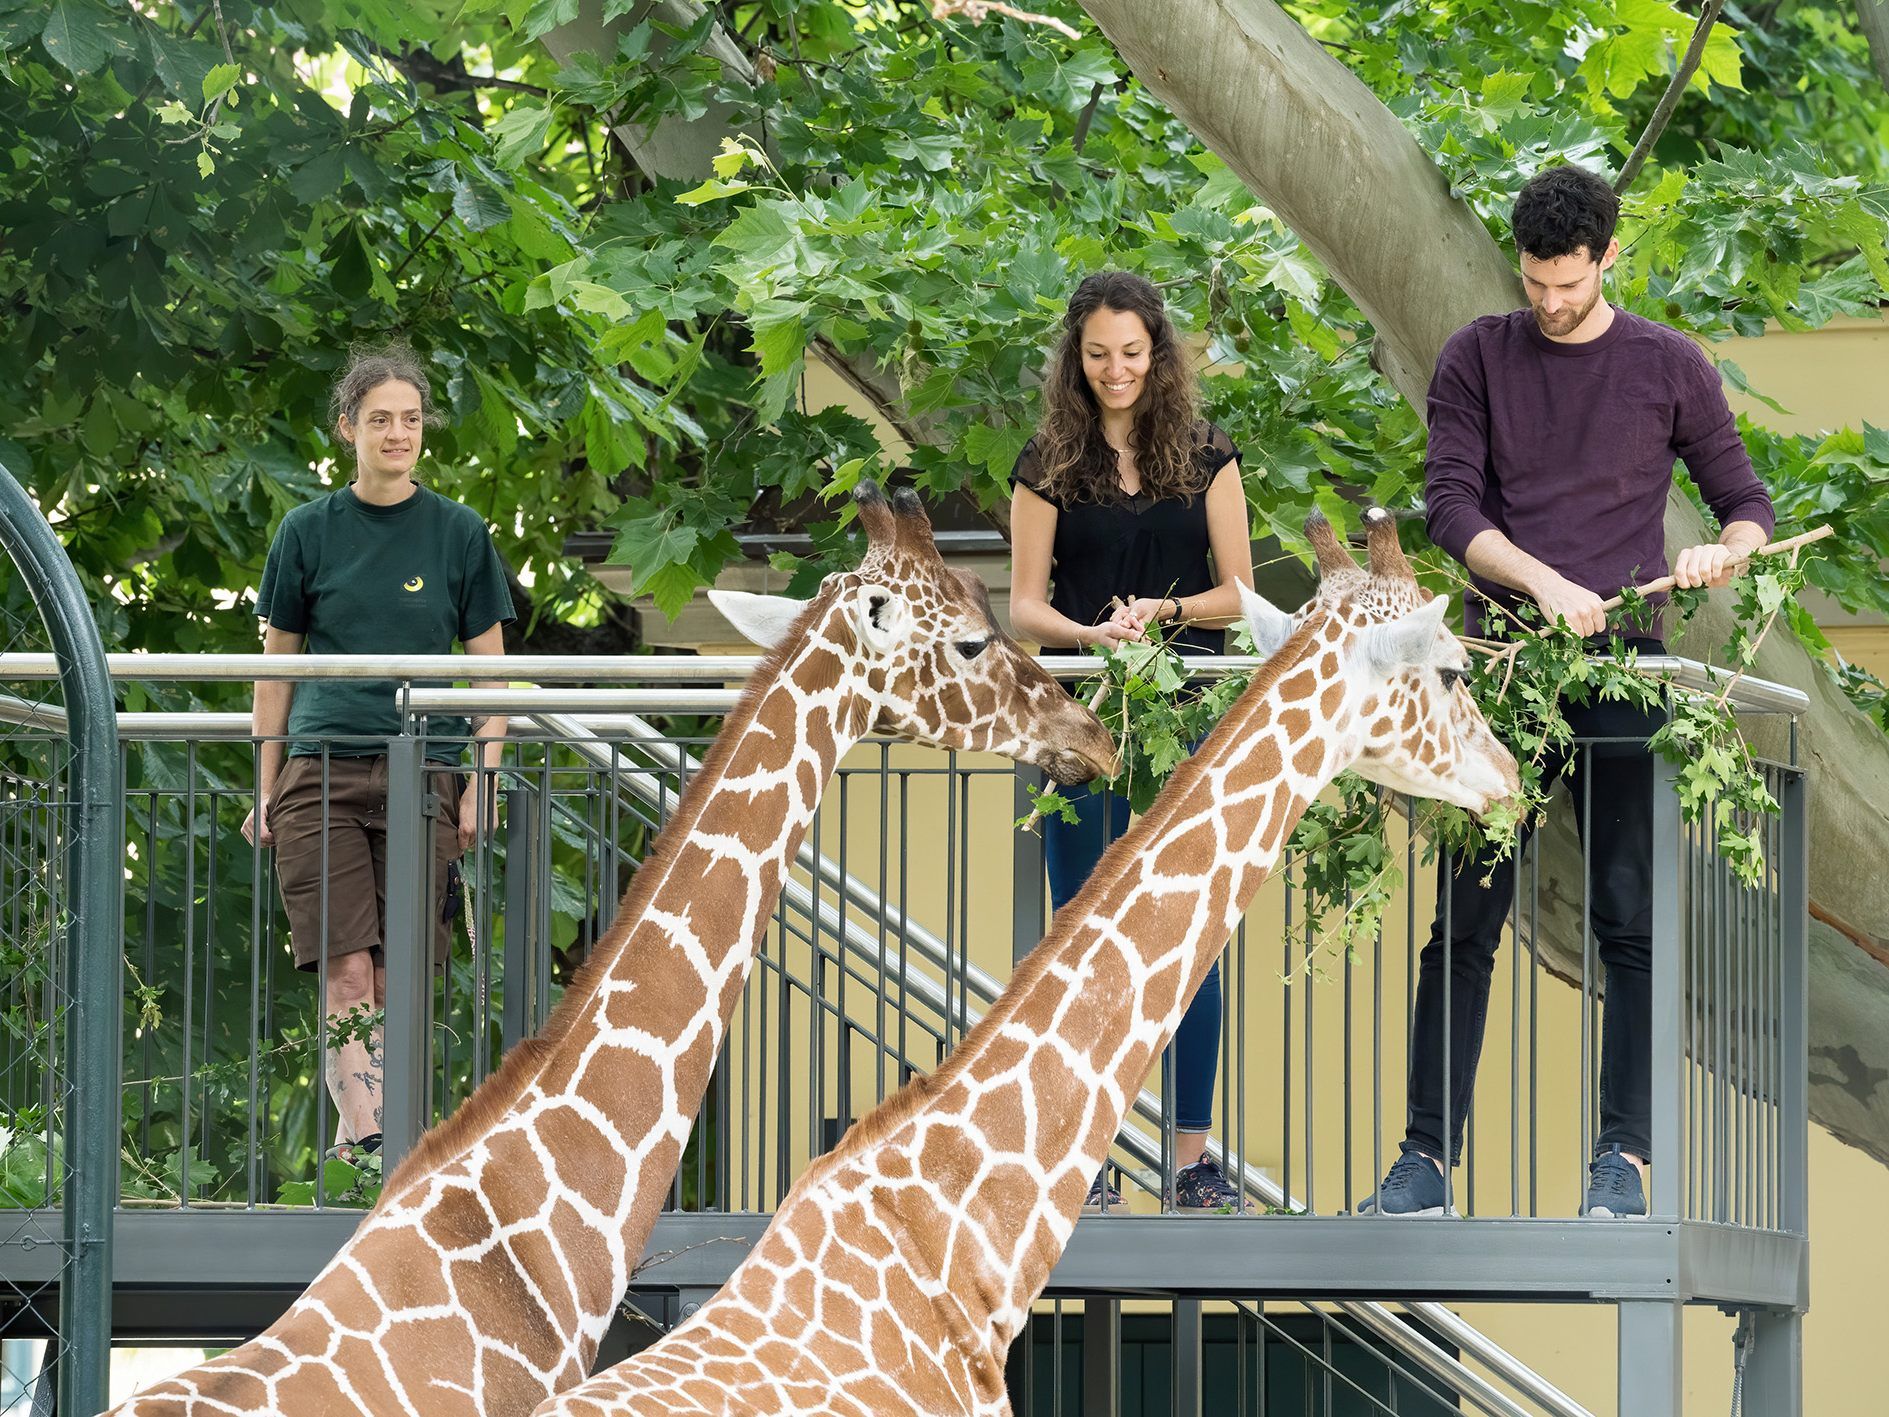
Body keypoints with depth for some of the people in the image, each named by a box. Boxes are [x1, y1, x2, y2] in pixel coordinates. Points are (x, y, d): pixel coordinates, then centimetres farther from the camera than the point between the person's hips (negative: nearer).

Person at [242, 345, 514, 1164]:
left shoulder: (458, 534, 7)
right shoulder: (308, 533, 8)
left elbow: (491, 670, 10)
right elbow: (276, 667, 13)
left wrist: (483, 782, 1)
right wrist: (266, 790, 9)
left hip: (424, 775, 0)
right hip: (323, 771, 0)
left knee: (397, 980, -2)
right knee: (347, 974, -14)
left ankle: (355, 1136, 4)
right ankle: (364, 1129, -23)